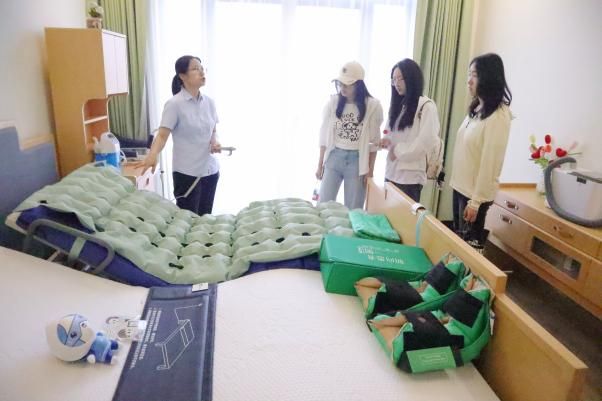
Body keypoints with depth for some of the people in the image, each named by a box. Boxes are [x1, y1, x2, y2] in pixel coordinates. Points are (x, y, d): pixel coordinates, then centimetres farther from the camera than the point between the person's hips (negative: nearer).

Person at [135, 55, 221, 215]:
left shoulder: (209, 102, 7)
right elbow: (162, 135, -16)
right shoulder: (175, 104, -11)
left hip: (211, 170, 6)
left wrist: (215, 142, -4)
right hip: (187, 172, -5)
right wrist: (152, 155, -35)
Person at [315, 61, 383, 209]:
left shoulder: (372, 105, -7)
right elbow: (324, 135, 4)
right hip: (333, 158, 2)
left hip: (357, 161, -2)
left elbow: (374, 141, -3)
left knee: (353, 210, 7)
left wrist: (370, 169, -3)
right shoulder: (333, 102, -2)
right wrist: (320, 164, 5)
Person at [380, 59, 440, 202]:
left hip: (410, 176, -6)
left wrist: (397, 150, -9)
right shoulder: (397, 104, 15)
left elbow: (427, 141, -15)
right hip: (391, 173, 6)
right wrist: (387, 141, -2)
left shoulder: (427, 106, -7)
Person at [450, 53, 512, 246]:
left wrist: (476, 201, -18)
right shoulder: (476, 109, 7)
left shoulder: (498, 116, -17)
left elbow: (490, 162, -19)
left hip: (475, 193, -7)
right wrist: (457, 182, 11)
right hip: (460, 187, 8)